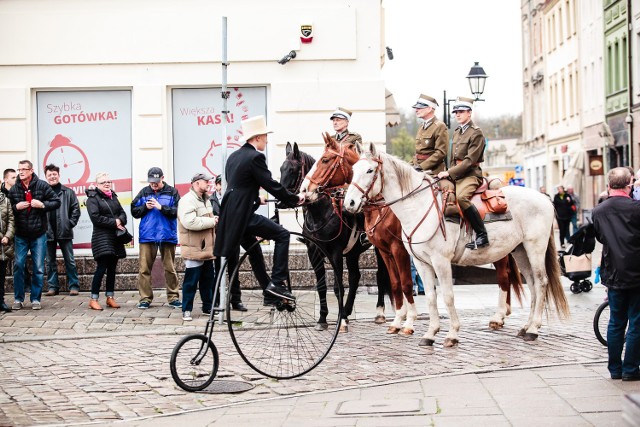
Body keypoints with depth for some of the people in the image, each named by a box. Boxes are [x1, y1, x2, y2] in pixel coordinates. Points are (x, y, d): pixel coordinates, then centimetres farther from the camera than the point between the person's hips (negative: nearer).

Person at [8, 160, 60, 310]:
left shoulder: (42, 186, -3)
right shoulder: (13, 189, 4)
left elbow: (56, 202, 1)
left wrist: (42, 205, -15)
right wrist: (16, 207, -10)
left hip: (39, 234, -1)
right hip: (21, 235, 2)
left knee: (39, 268, 2)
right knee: (18, 266, -1)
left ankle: (35, 299, 12)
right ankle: (18, 299, 11)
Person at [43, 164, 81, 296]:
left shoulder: (68, 192, 2)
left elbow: (76, 209, 3)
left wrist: (70, 223, -5)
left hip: (64, 231, -1)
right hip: (48, 232, 1)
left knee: (70, 260, 3)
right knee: (51, 261, 9)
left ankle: (74, 286, 8)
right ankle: (53, 286, 16)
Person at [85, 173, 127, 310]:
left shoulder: (113, 197, 18)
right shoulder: (93, 198, -3)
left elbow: (123, 214, 14)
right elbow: (95, 217, -15)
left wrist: (120, 220, -9)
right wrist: (114, 223, -15)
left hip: (115, 237, 7)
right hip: (101, 236, -7)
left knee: (112, 268, 8)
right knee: (102, 267, -13)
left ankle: (110, 297, 15)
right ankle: (93, 299, -8)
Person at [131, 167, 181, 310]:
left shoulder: (172, 192, 1)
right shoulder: (144, 192, 8)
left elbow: (177, 211, -10)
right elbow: (134, 211, 7)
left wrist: (161, 207, -20)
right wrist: (145, 207, -10)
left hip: (167, 235, -1)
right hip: (147, 236, 1)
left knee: (170, 268, 7)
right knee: (144, 269, 1)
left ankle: (173, 297, 15)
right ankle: (145, 298, 7)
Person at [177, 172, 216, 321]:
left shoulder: (205, 200, 19)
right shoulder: (187, 200, -14)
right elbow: (190, 222, -27)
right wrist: (211, 221, -19)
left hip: (207, 247, 9)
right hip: (194, 249, -9)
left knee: (208, 279, 13)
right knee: (191, 281, -4)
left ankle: (208, 306, 23)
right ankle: (186, 310, 4)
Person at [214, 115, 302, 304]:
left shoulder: (233, 156, 17)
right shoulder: (255, 157, -10)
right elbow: (272, 185, -12)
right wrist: (295, 199, -2)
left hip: (229, 215, 9)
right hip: (243, 214, -9)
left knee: (231, 259, 15)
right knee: (282, 234, -4)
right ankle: (276, 282, -9)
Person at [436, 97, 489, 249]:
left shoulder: (476, 133, -8)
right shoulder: (456, 132, 18)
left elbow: (470, 160, -16)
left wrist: (449, 173, -20)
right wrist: (448, 173, 8)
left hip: (471, 175, -9)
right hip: (455, 174, 9)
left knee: (460, 197, -34)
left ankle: (482, 235, -30)